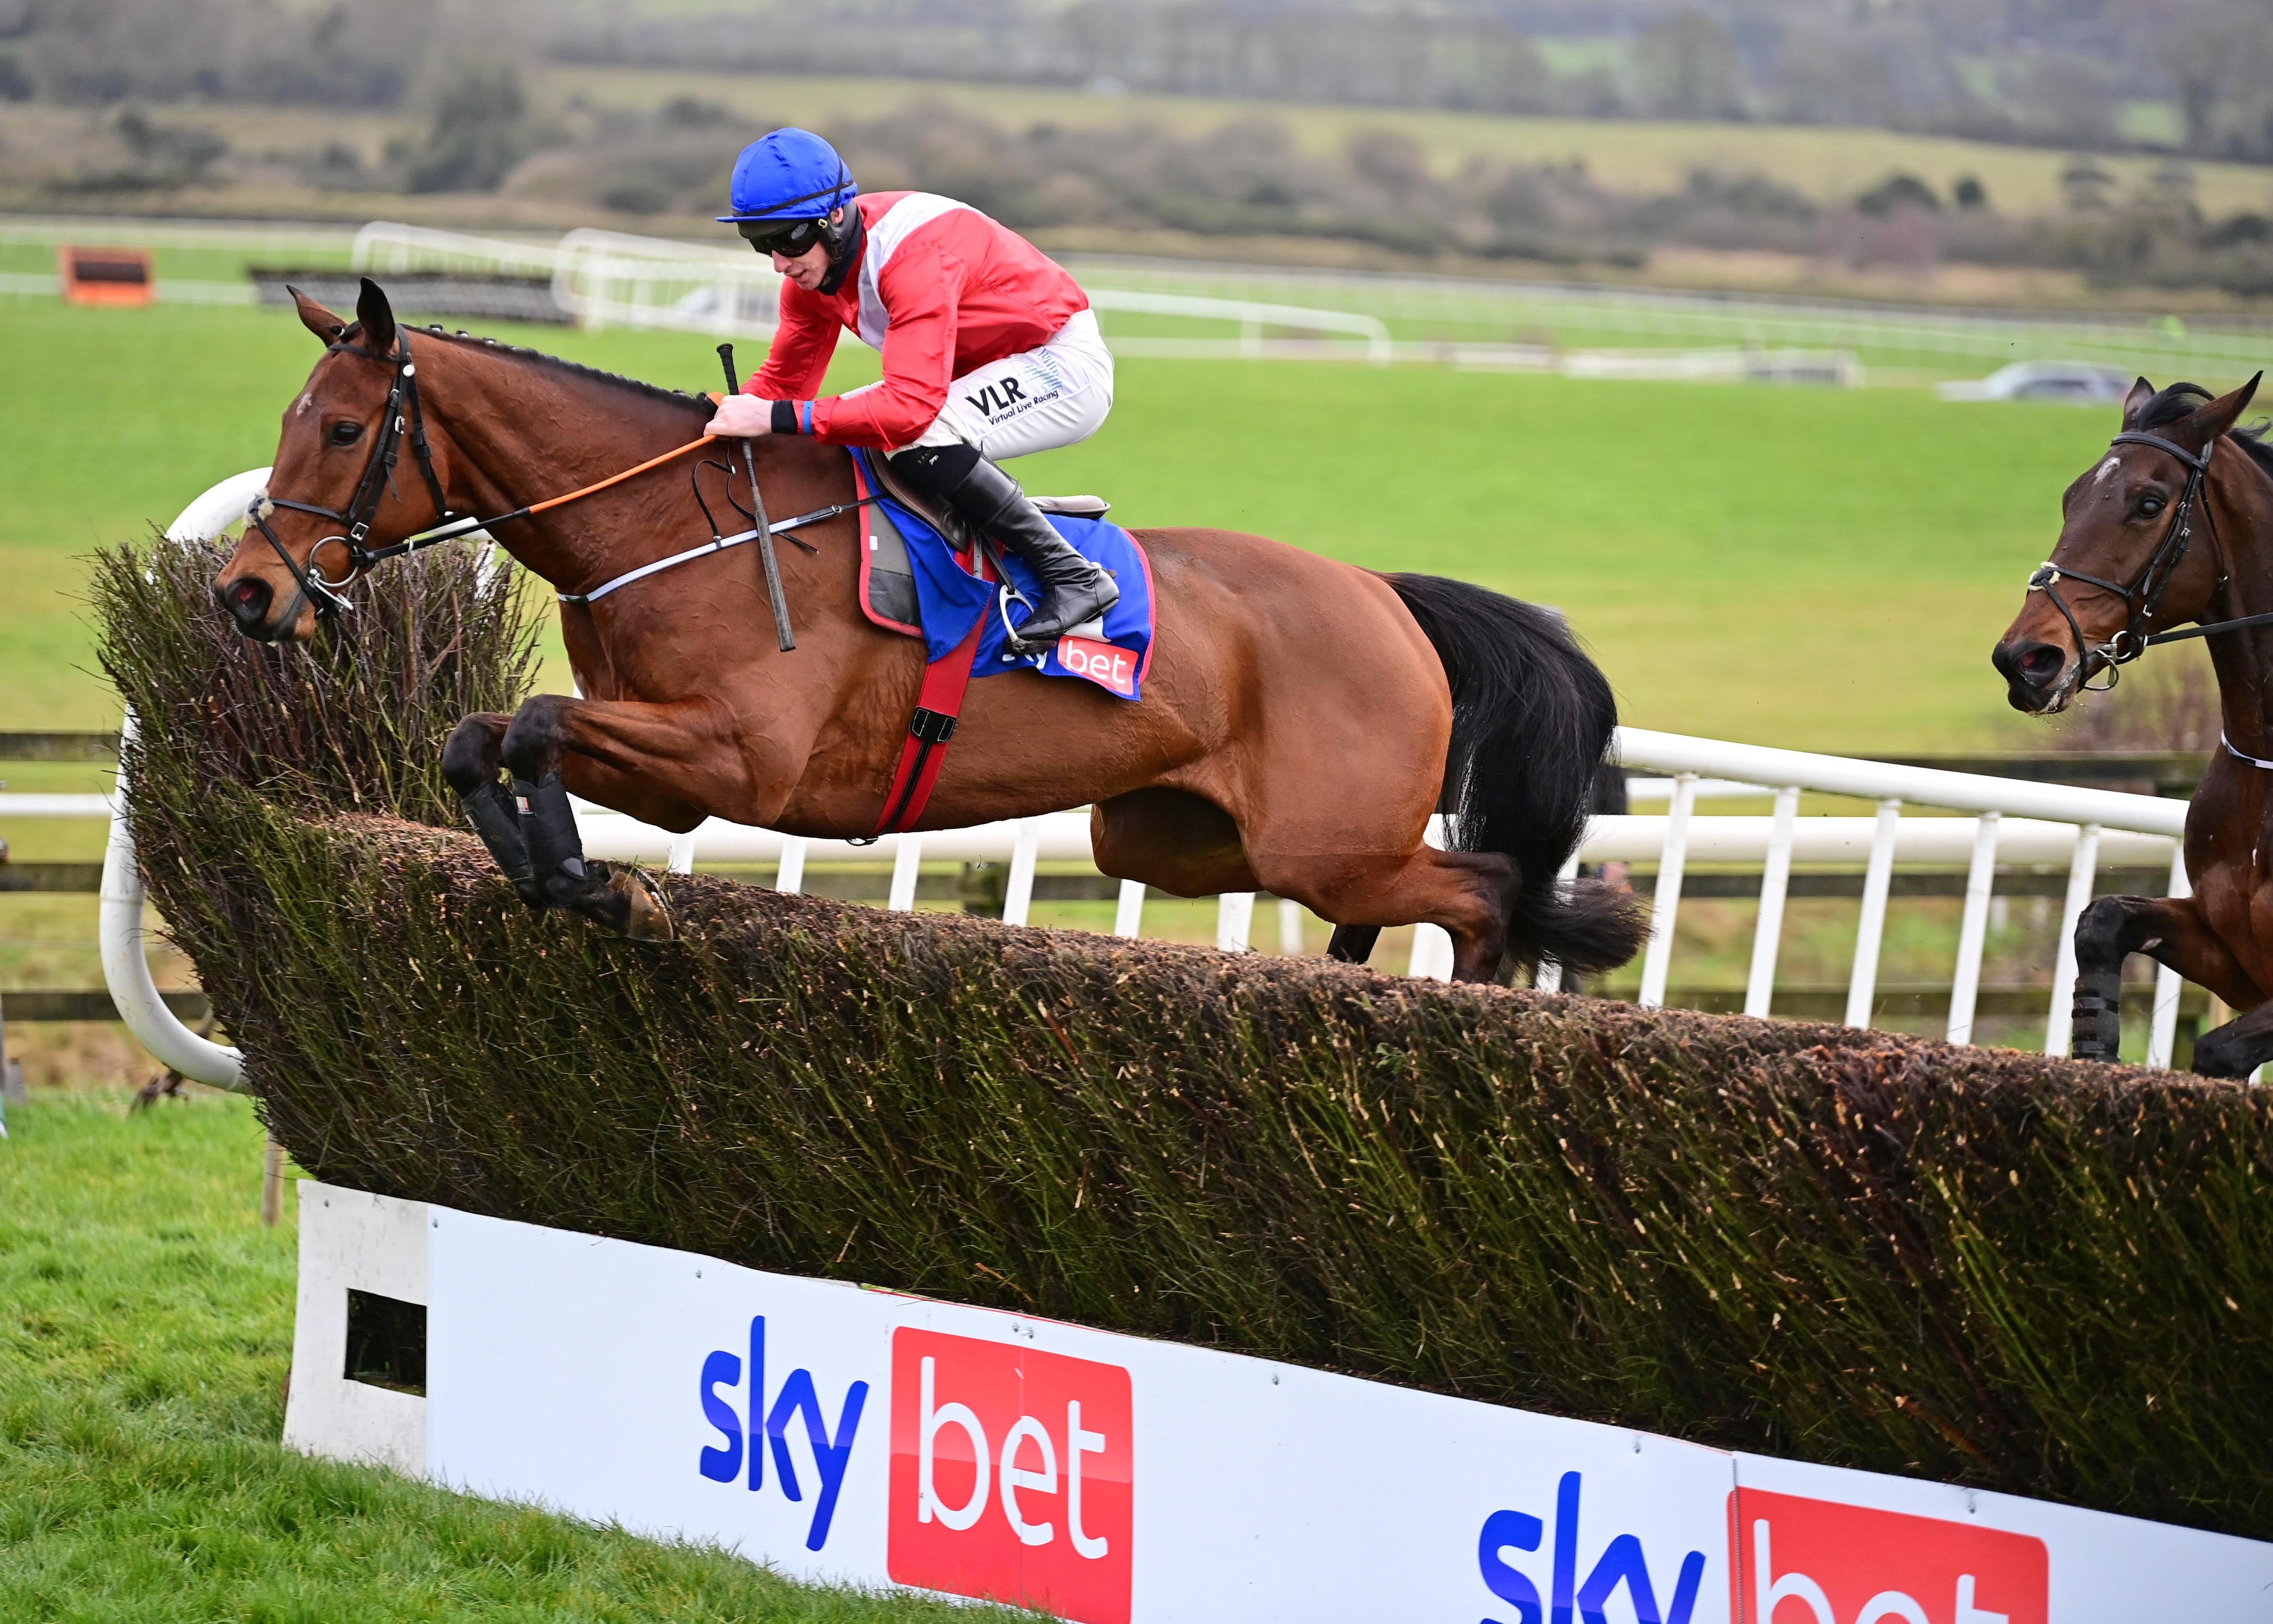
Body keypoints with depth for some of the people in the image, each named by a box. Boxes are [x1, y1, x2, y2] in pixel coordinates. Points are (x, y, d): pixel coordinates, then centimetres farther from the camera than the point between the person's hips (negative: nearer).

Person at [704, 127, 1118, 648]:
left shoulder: (916, 252, -33)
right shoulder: (813, 261, -6)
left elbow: (911, 405, -41)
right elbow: (785, 380, 4)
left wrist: (779, 418, -43)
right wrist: (719, 417, -14)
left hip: (1066, 365, -10)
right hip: (979, 371, 10)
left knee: (917, 442, -31)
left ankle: (1074, 578, -20)